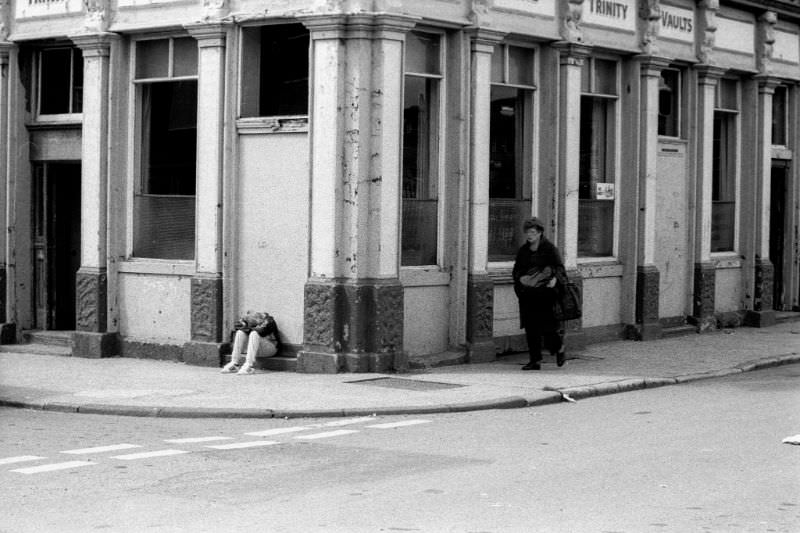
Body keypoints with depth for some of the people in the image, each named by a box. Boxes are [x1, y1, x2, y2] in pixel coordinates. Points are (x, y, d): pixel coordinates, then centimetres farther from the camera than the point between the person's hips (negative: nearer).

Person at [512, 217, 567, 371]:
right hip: (528, 296, 5)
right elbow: (516, 270, 15)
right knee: (531, 329, 3)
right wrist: (521, 278, -8)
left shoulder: (550, 248, -2)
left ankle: (559, 348, 23)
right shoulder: (523, 250, 13)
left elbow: (559, 267, -8)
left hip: (546, 295, -5)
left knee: (548, 326, -6)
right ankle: (535, 361, 10)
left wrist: (555, 278, -28)